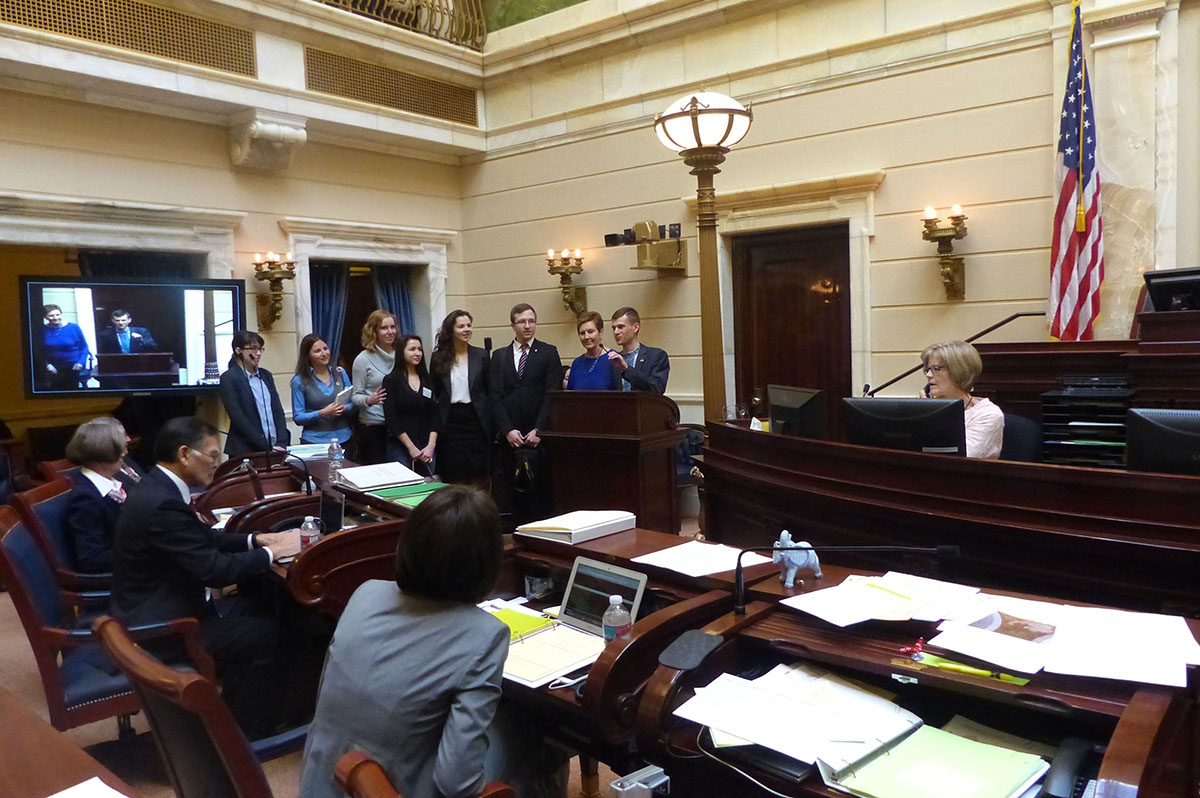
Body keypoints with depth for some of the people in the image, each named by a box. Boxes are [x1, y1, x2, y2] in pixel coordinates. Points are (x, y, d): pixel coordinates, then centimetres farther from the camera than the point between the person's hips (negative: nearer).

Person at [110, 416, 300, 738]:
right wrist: (271, 552, -15)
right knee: (268, 633, -6)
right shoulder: (162, 504, -28)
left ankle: (234, 715, 23)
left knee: (255, 608, 14)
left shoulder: (157, 488, 4)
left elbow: (205, 538, 14)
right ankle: (249, 734, 11)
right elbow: (215, 570, -27)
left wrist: (254, 540, 1)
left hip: (155, 608, 10)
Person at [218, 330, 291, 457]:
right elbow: (238, 418, -11)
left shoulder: (266, 375, 14)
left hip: (274, 448, 5)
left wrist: (281, 443, -5)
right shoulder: (229, 378, -4)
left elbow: (278, 410, 9)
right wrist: (267, 447, -14)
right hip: (246, 451, -5)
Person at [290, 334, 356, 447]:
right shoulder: (299, 381, -1)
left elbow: (353, 403, 12)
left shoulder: (340, 372, 8)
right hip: (315, 441, -2)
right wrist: (322, 413, -18)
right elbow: (298, 418, -3)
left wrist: (344, 408, -10)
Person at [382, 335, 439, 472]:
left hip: (427, 449, 4)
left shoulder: (427, 380, 12)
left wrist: (431, 445, -5)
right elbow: (391, 419, -7)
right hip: (400, 447, -3)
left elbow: (434, 414, 6)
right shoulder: (391, 381, 0)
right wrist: (411, 447, -11)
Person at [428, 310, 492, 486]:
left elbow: (489, 391, 4)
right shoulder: (438, 357, 4)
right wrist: (436, 423, 2)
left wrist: (489, 423, -2)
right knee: (452, 475, 5)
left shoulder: (481, 356, 3)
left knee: (478, 474, 3)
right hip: (450, 421, 1)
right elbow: (433, 392, 8)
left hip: (475, 419, 0)